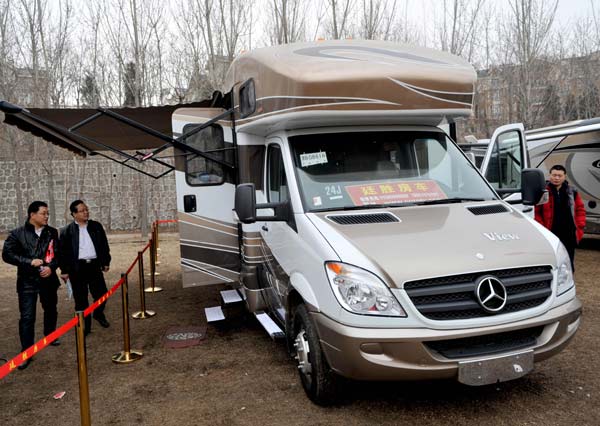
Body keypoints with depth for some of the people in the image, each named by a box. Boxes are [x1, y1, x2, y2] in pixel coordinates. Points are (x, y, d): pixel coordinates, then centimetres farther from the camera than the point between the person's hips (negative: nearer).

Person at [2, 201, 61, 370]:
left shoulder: (52, 233, 2)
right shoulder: (18, 234, -6)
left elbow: (59, 253, 4)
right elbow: (7, 254, -8)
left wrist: (51, 267, -14)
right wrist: (30, 262, -17)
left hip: (48, 279, 4)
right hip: (27, 281, -3)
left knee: (51, 310, 19)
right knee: (27, 317, -5)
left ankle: (50, 336, 43)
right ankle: (26, 352, 3)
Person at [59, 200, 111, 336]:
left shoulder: (96, 226, 7)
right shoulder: (67, 231, -1)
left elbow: (104, 246, 12)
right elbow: (63, 252, -1)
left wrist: (106, 262, 9)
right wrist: (64, 270, -4)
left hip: (94, 265, 2)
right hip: (77, 268, -2)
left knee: (101, 294, 6)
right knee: (81, 299, 5)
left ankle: (98, 314, 35)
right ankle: (85, 326, 16)